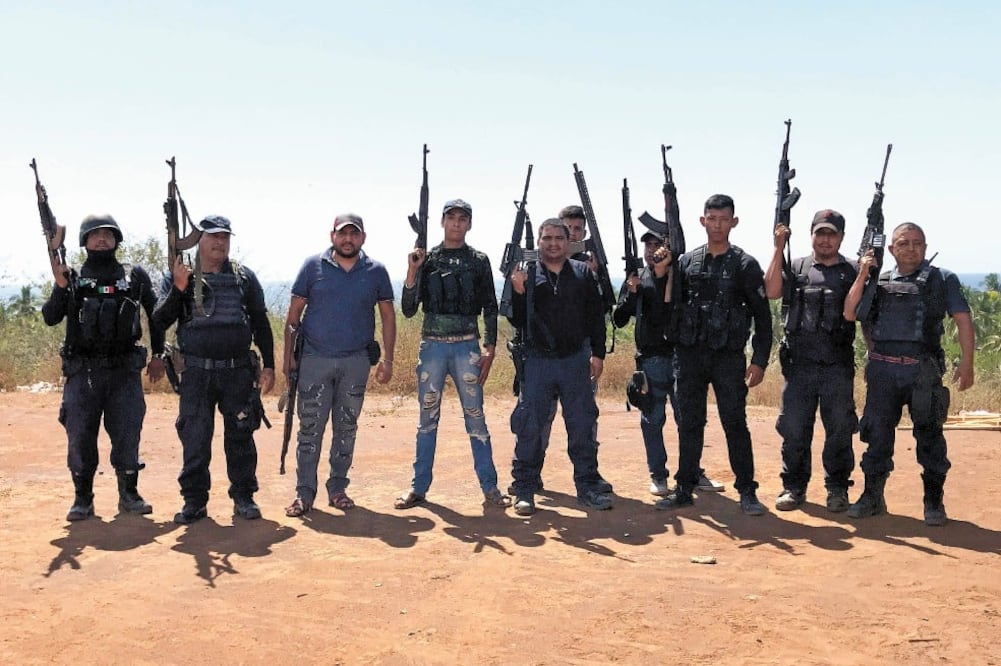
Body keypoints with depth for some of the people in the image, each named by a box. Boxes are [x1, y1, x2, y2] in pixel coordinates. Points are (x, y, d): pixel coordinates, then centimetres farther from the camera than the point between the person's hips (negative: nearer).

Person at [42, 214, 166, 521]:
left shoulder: (135, 276, 7)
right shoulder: (73, 278, 6)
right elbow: (50, 318, -2)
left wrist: (158, 354, 11)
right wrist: (60, 286, -17)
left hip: (125, 369, 0)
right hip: (82, 371, 0)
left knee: (127, 435, 3)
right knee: (80, 437, 3)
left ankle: (129, 495, 16)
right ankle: (82, 498, 15)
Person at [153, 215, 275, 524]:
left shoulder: (244, 277, 7)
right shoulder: (178, 276, 4)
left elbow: (261, 324, 10)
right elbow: (160, 322, -4)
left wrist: (269, 366, 5)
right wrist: (178, 288, -19)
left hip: (239, 371, 1)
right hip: (197, 373, -1)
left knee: (240, 437, 7)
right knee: (194, 439, 3)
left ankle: (243, 497, 18)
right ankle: (194, 501, 14)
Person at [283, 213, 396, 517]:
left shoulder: (376, 271, 4)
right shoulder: (313, 266, 1)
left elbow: (388, 316, 7)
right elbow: (294, 313, 3)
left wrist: (387, 360, 1)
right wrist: (288, 355, -1)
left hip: (356, 361, 1)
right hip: (315, 359, -1)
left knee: (346, 429, 10)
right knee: (310, 428, 0)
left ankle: (338, 488, 21)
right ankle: (304, 493, 7)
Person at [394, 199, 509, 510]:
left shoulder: (479, 261, 4)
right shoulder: (426, 259, 4)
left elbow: (490, 309, 6)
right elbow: (409, 310, 0)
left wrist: (490, 350, -2)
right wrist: (412, 271, -11)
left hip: (467, 347, -1)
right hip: (432, 345, 1)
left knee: (476, 417, 3)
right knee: (428, 418, 7)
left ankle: (490, 486, 10)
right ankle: (419, 486, 15)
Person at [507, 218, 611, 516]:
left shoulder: (583, 273, 7)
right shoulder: (525, 273, 2)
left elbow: (596, 316, 9)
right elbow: (518, 321, 0)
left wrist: (598, 354, 4)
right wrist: (518, 292, -16)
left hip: (576, 360, 2)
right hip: (537, 361, -1)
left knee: (582, 426, 8)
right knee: (528, 427, 1)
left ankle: (588, 486, 19)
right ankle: (524, 489, 10)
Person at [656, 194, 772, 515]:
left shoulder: (745, 265, 0)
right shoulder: (686, 262, 8)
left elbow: (762, 316, -1)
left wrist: (759, 360, -6)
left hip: (728, 357, -3)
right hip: (690, 356, 3)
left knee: (735, 424, 1)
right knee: (689, 425, 9)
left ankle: (747, 492, 10)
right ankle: (684, 489, 17)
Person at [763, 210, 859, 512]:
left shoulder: (853, 272, 7)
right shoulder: (796, 267, 8)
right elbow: (772, 291, -9)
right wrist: (779, 248, -11)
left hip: (838, 366, 0)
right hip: (799, 365, 1)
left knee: (839, 431, 6)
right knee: (794, 430, 5)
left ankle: (837, 489, 19)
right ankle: (794, 487, 18)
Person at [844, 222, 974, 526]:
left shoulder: (942, 279, 5)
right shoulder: (879, 282, 12)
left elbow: (963, 321, 1)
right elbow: (850, 313, 2)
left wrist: (966, 363, -7)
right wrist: (862, 274, -3)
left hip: (923, 372, -2)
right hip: (882, 372, 2)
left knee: (929, 437, 3)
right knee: (878, 436, 8)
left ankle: (934, 502, 16)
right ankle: (872, 497, 20)